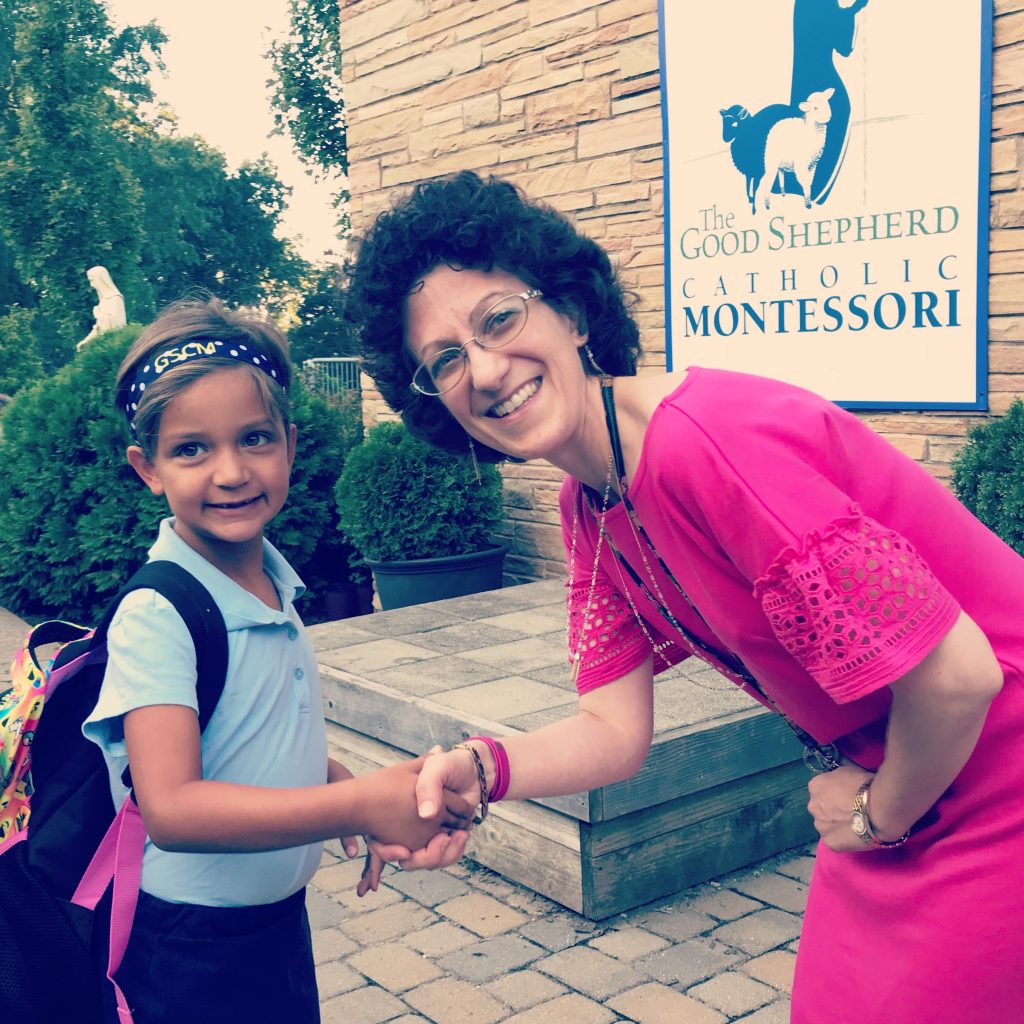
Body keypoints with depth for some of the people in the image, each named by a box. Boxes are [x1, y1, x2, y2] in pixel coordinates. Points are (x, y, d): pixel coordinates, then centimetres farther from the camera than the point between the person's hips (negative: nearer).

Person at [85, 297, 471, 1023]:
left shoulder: (276, 585, -3)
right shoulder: (157, 617, -24)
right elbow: (170, 808, -34)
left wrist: (335, 777, 1)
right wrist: (360, 805, -37)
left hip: (283, 919, 7)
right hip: (192, 955, -6)